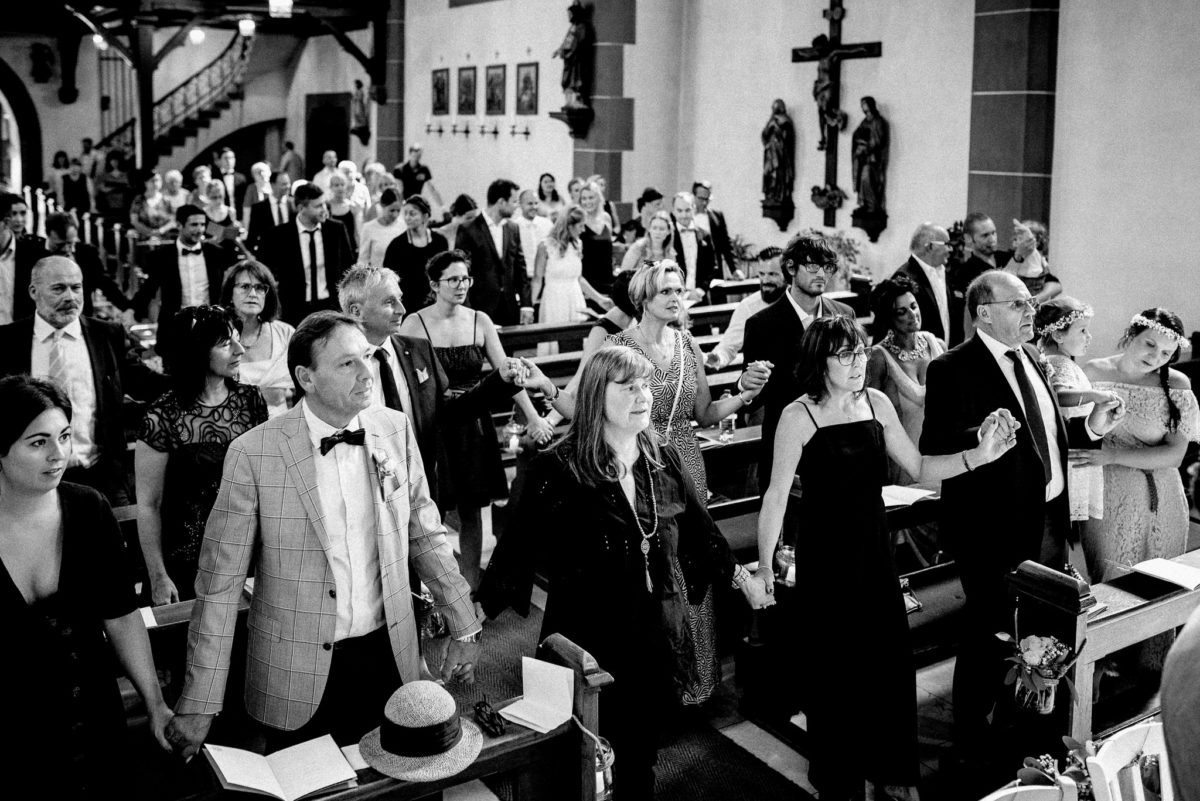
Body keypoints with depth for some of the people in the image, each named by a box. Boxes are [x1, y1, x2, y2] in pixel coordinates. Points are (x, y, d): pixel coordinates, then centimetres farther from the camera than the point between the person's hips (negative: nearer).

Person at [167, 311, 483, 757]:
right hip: (298, 678, -3)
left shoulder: (395, 431, -3)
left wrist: (465, 629, 6)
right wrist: (200, 704, -11)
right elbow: (220, 584, -11)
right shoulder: (253, 454, -14)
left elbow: (424, 535, 6)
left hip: (389, 657, 3)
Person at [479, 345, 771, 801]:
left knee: (640, 762, 17)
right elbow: (519, 548, -13)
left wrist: (740, 577, 23)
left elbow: (700, 527, 15)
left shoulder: (664, 461, 3)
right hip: (589, 647, -4)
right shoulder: (559, 469, -14)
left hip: (658, 643, 5)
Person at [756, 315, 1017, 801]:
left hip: (875, 548, 4)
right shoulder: (799, 416, -12)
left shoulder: (877, 403, 2)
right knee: (833, 668, 7)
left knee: (890, 660, 9)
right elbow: (777, 494, -13)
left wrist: (979, 455, -5)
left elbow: (919, 468, 8)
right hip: (825, 555, -4)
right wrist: (764, 566, -15)